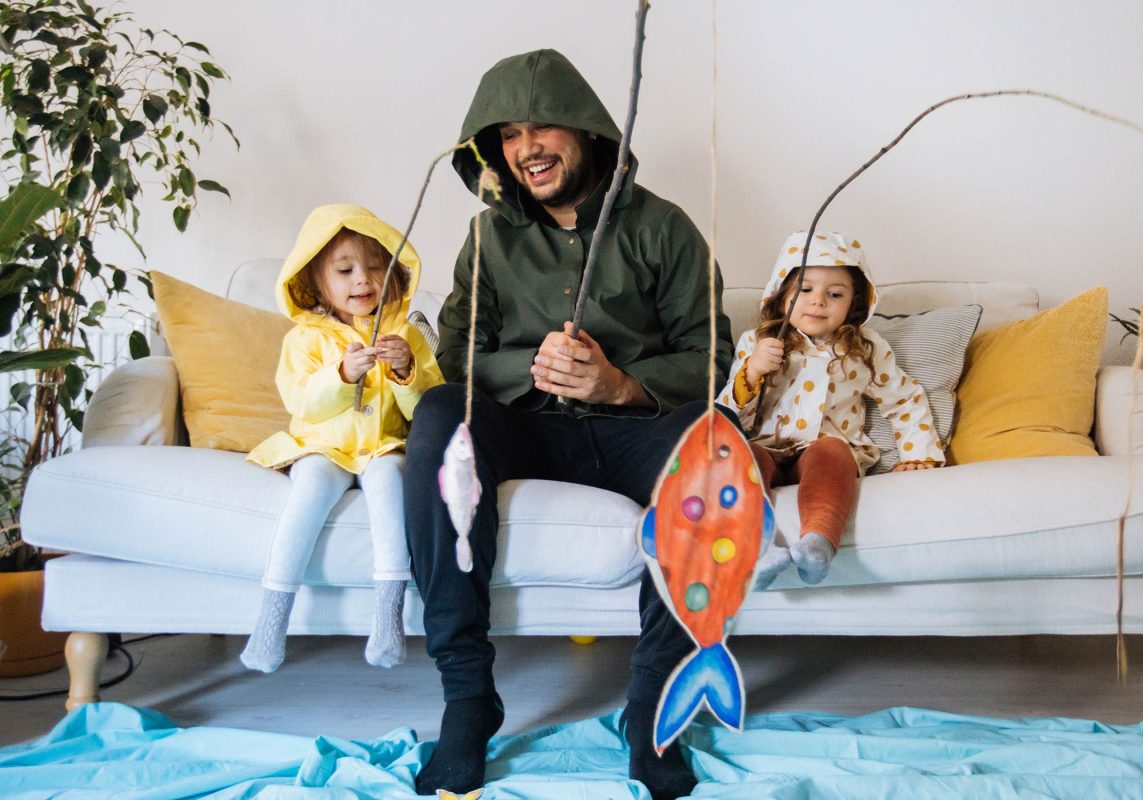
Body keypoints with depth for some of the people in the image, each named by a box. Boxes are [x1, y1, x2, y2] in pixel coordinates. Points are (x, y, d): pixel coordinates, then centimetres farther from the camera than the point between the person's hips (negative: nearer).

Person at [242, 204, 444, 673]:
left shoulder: (405, 335, 9)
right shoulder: (306, 337, 7)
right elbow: (300, 401, -8)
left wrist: (407, 371, -18)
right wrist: (342, 373, -24)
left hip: (383, 448, 0)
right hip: (322, 449, 0)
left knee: (388, 474, -33)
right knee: (314, 484, -32)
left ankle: (389, 613, -34)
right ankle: (273, 616, -30)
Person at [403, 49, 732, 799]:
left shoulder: (660, 226, 3)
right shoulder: (494, 234, 9)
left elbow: (710, 354, -1)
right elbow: (458, 354, 2)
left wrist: (622, 385, -20)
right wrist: (533, 367, -19)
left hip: (631, 428, -1)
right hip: (529, 429, 2)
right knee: (440, 412, -30)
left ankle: (653, 705, -24)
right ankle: (467, 693, -26)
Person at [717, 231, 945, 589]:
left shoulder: (865, 349, 14)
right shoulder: (754, 344, 11)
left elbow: (906, 401, 24)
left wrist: (920, 454, 11)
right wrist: (750, 373, -12)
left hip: (831, 448, 0)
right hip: (768, 449, 1)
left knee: (829, 452, -36)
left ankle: (819, 540, -61)